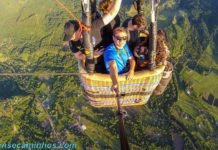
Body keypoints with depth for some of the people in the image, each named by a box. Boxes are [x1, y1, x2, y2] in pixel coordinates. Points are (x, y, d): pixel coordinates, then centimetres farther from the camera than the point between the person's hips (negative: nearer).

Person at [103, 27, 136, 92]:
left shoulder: (125, 46, -3)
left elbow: (132, 59, 6)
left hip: (125, 72, 7)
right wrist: (115, 83, -63)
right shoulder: (110, 50, -29)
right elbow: (113, 66, -46)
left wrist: (131, 70, -16)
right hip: (117, 76, -7)